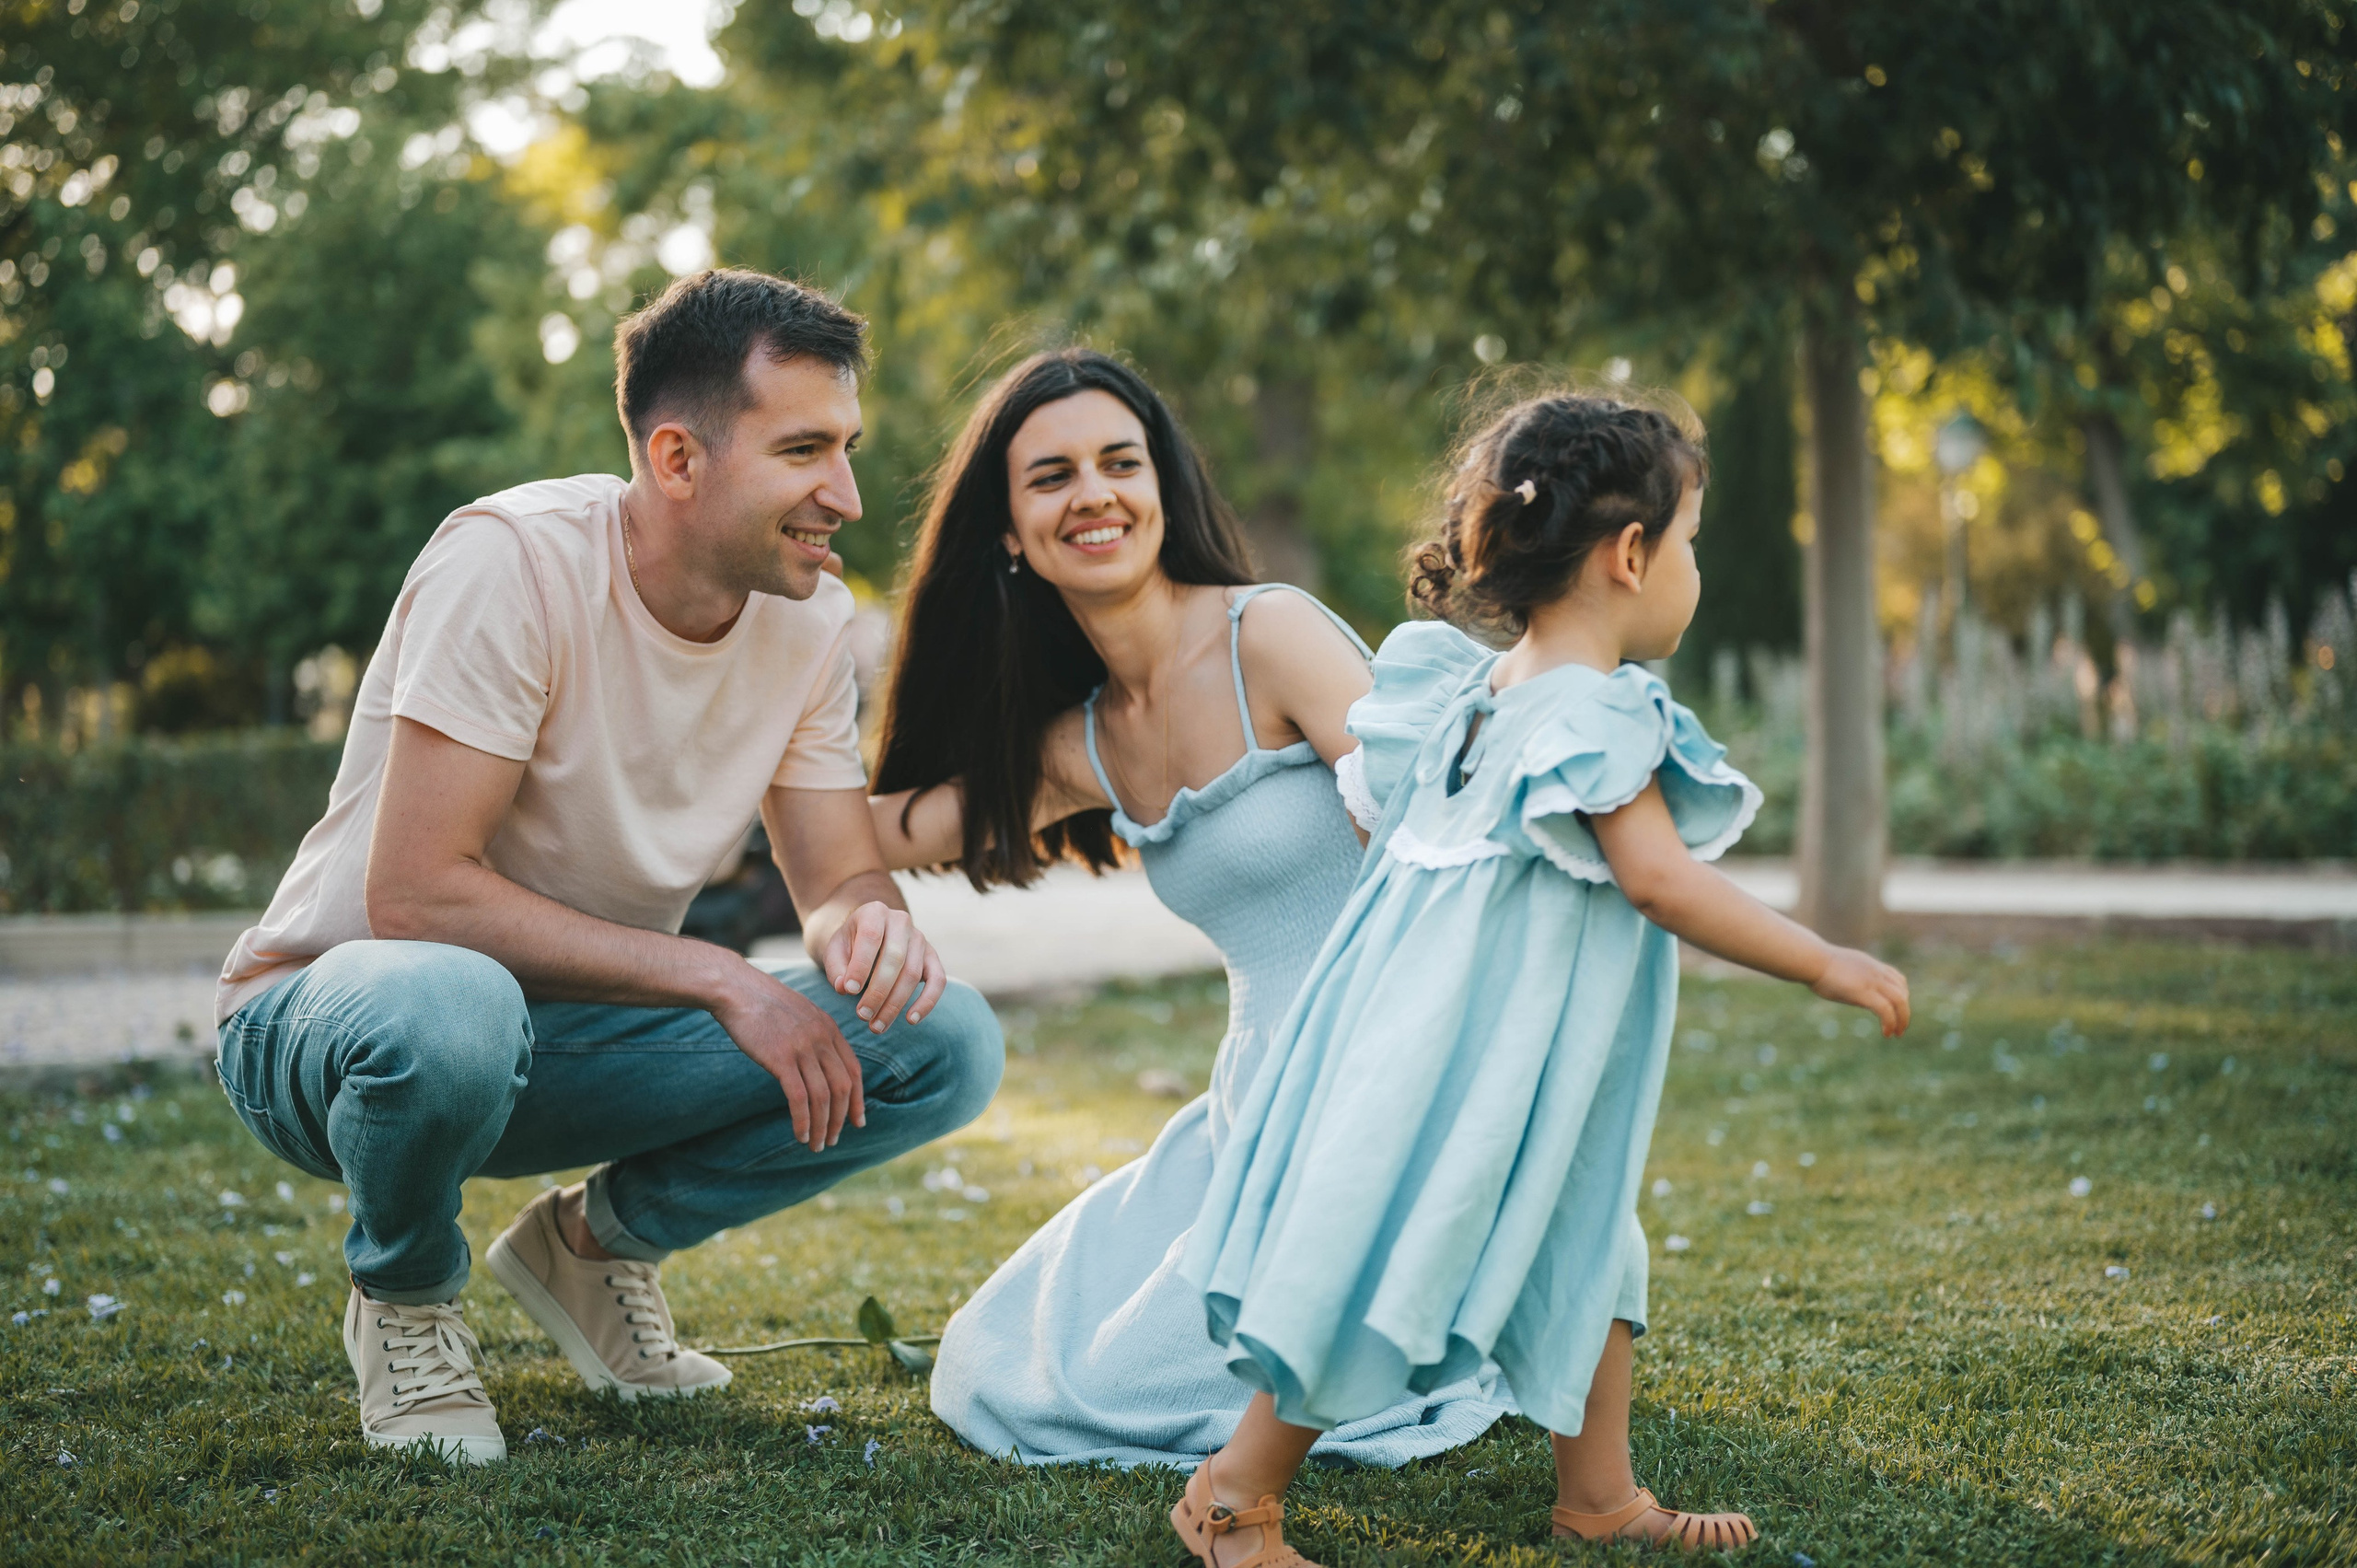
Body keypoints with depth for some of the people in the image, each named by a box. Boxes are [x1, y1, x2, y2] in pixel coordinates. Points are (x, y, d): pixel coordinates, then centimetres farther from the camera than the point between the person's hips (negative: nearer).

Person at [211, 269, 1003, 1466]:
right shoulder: (513, 561, -25)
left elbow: (840, 880, -1)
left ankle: (597, 1237, 8)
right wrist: (718, 978, -30)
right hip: (326, 1013, -5)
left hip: (571, 1040, 5)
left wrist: (871, 923, -27)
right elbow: (415, 893, -29)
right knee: (449, 1005, -42)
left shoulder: (807, 615, -5)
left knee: (946, 1043, -14)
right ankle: (404, 1304, -7)